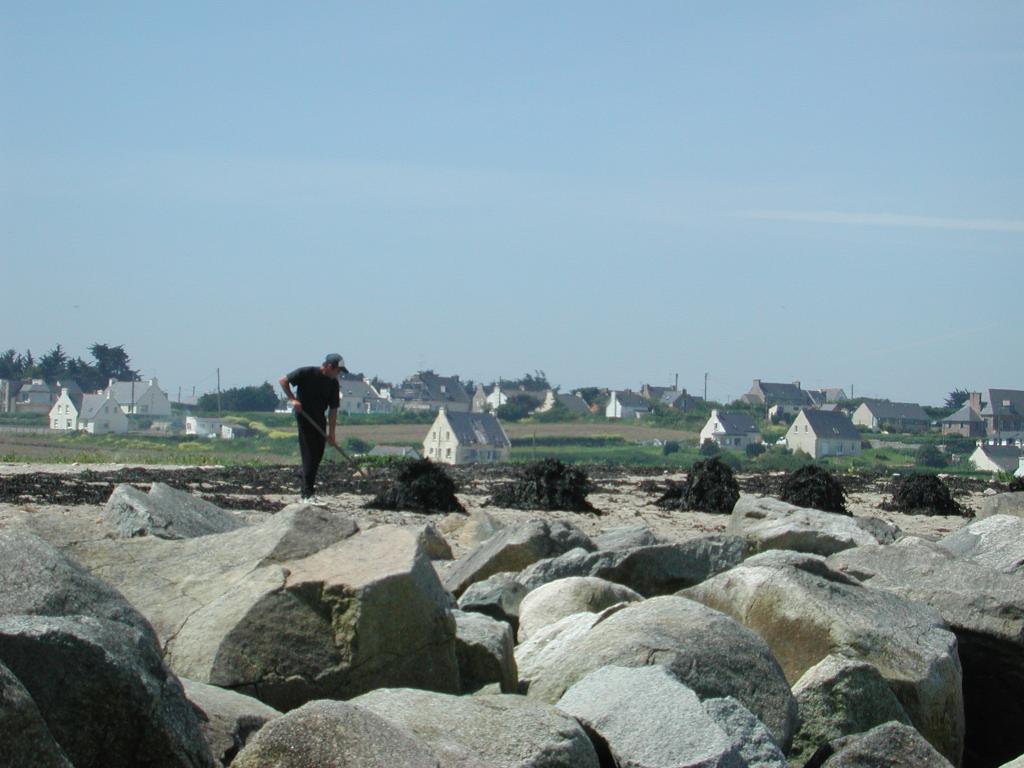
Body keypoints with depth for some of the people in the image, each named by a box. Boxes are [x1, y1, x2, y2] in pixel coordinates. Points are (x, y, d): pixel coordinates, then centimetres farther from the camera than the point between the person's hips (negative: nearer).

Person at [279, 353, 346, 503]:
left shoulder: (333, 383, 2)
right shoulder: (307, 373, -14)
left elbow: (333, 410, 4)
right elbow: (283, 381, -10)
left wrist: (331, 433, 1)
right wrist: (292, 399, -21)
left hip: (319, 421, 6)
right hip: (304, 416, -6)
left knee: (317, 456, 8)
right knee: (309, 456, -12)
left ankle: (308, 491, 21)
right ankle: (307, 495, -13)